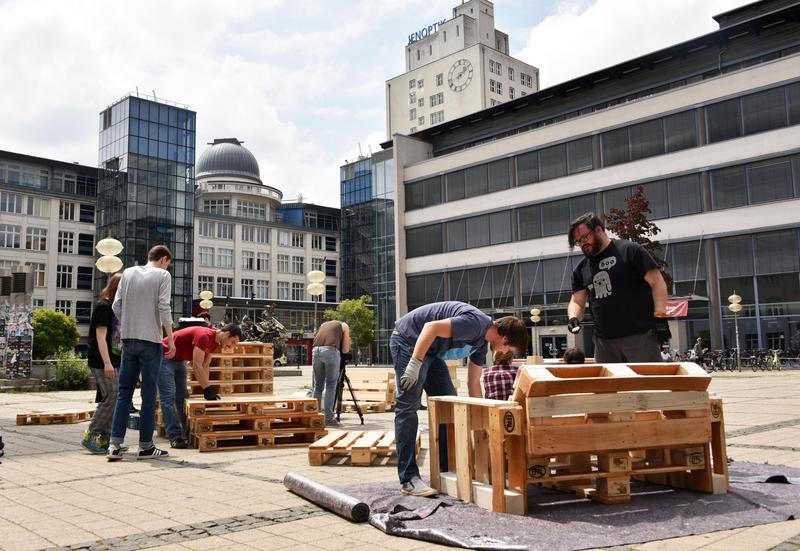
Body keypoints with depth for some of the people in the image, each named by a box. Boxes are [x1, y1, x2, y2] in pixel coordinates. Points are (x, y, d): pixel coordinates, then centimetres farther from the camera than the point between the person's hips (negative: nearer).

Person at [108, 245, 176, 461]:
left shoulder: (128, 273, 11)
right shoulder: (162, 275, -2)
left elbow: (116, 305, 7)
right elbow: (164, 308, -11)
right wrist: (171, 338, -7)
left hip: (128, 339, 4)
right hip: (150, 340, -4)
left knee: (124, 392, 9)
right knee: (148, 393, 2)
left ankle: (115, 445, 5)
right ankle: (146, 446, 6)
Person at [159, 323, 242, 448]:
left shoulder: (215, 342, -1)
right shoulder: (205, 336, -30)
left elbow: (205, 367, 1)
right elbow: (197, 366, -30)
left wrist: (208, 390, -7)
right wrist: (207, 390, -26)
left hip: (179, 360, 10)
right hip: (165, 357, -10)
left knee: (182, 397, 7)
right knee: (168, 398, -11)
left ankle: (188, 434, 8)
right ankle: (175, 438, -13)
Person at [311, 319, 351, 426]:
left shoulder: (323, 324, 34)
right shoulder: (344, 326, 22)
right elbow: (345, 350, 15)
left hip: (316, 350, 4)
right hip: (331, 351, -4)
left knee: (318, 386, 11)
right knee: (330, 386, 1)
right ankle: (328, 419, -1)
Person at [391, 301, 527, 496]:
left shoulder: (481, 342, 7)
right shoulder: (476, 323, -24)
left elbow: (473, 382, 15)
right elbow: (431, 327, -32)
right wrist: (415, 364, -32)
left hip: (430, 351, 11)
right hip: (408, 340, -11)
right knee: (408, 407, -12)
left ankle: (448, 469, 15)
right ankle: (408, 479, -11)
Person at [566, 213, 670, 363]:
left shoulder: (630, 250, -1)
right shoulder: (581, 269, 15)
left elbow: (657, 283, -4)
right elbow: (577, 302, 16)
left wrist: (660, 317, -13)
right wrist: (574, 317, -6)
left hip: (640, 335, -5)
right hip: (604, 342, 5)